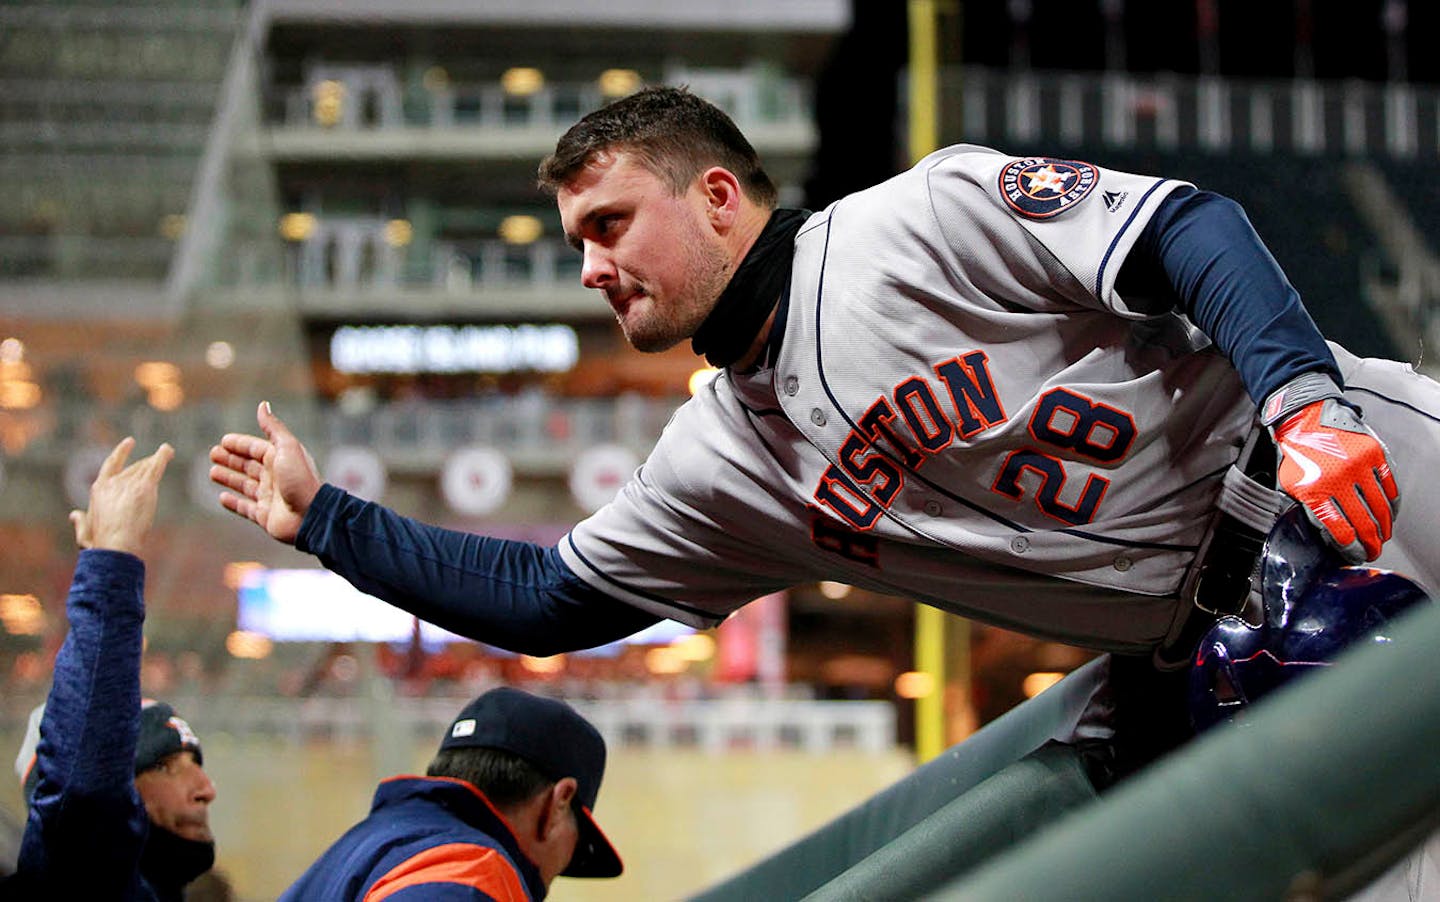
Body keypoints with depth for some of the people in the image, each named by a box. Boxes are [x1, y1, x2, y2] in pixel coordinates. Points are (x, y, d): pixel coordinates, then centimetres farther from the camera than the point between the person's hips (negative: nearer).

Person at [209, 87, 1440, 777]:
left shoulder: (928, 213, -10)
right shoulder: (719, 470, 11)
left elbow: (1190, 231, -15)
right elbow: (544, 602, 18)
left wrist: (1302, 397, -30)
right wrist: (321, 517, 16)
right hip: (1204, 643, 6)